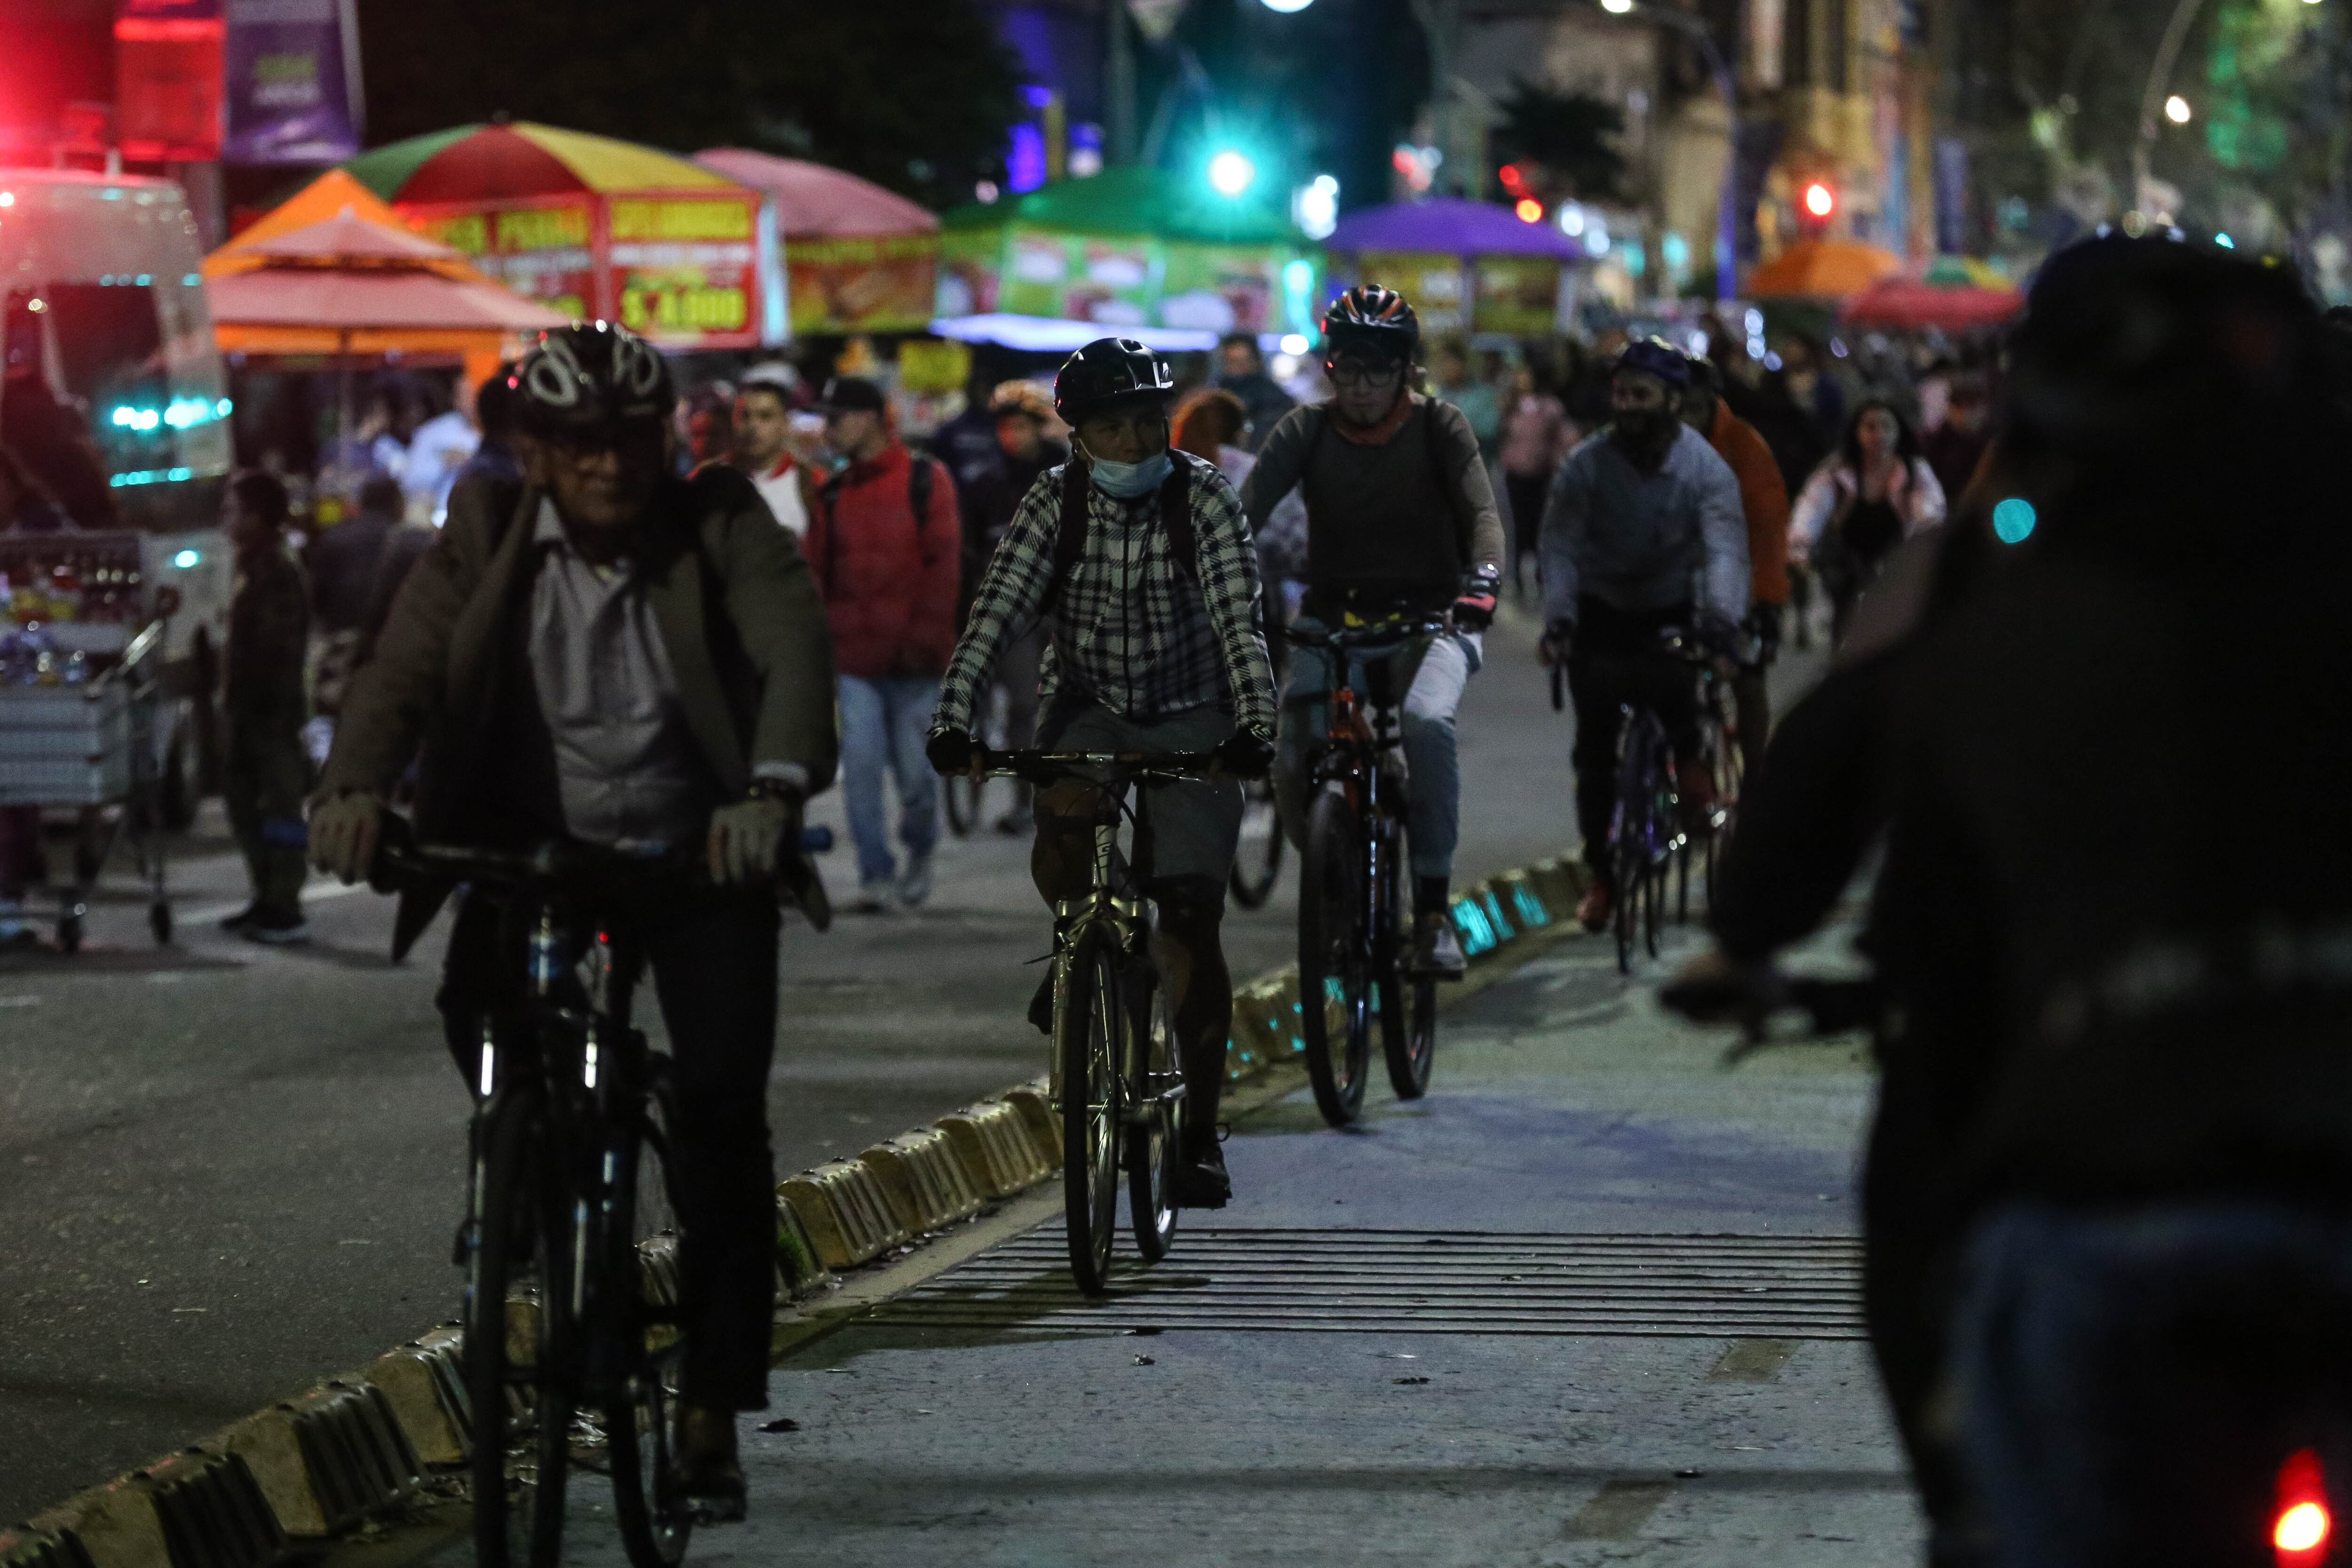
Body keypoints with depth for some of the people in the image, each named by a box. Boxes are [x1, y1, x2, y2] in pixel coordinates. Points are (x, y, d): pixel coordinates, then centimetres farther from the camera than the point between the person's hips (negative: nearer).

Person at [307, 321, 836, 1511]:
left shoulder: (722, 527, -11)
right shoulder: (486, 534, -6)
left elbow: (796, 651, -26)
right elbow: (403, 668, -17)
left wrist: (776, 789, -46)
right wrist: (355, 787, -38)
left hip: (699, 851, -2)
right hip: (536, 842, 2)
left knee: (722, 1101, -14)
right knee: (480, 1000, -24)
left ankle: (712, 1407, -5)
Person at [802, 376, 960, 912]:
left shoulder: (925, 481, -1)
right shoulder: (833, 495, 11)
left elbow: (943, 565, -5)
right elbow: (817, 571, 9)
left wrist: (925, 638, -11)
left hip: (914, 662, -3)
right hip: (854, 657, 3)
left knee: (915, 769, 2)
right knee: (861, 766, -5)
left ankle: (919, 849, 28)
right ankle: (877, 874, 1)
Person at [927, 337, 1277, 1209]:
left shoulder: (1203, 497, -14)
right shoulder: (1055, 503, -10)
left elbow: (1239, 617, -24)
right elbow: (997, 612, -19)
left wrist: (1254, 725, -39)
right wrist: (952, 720, -33)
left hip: (1190, 720, -1)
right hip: (1089, 711, 1)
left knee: (1192, 915, -9)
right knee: (1062, 828, -32)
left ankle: (1200, 1133, -1)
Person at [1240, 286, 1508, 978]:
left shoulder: (1438, 427, -5)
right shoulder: (1307, 430, -1)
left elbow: (1482, 511, -18)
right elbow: (1249, 509, -14)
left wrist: (1482, 579, -39)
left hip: (1430, 618, -2)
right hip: (1333, 620, 2)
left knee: (1426, 722, -33)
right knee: (1293, 762, -18)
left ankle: (1434, 904, -23)